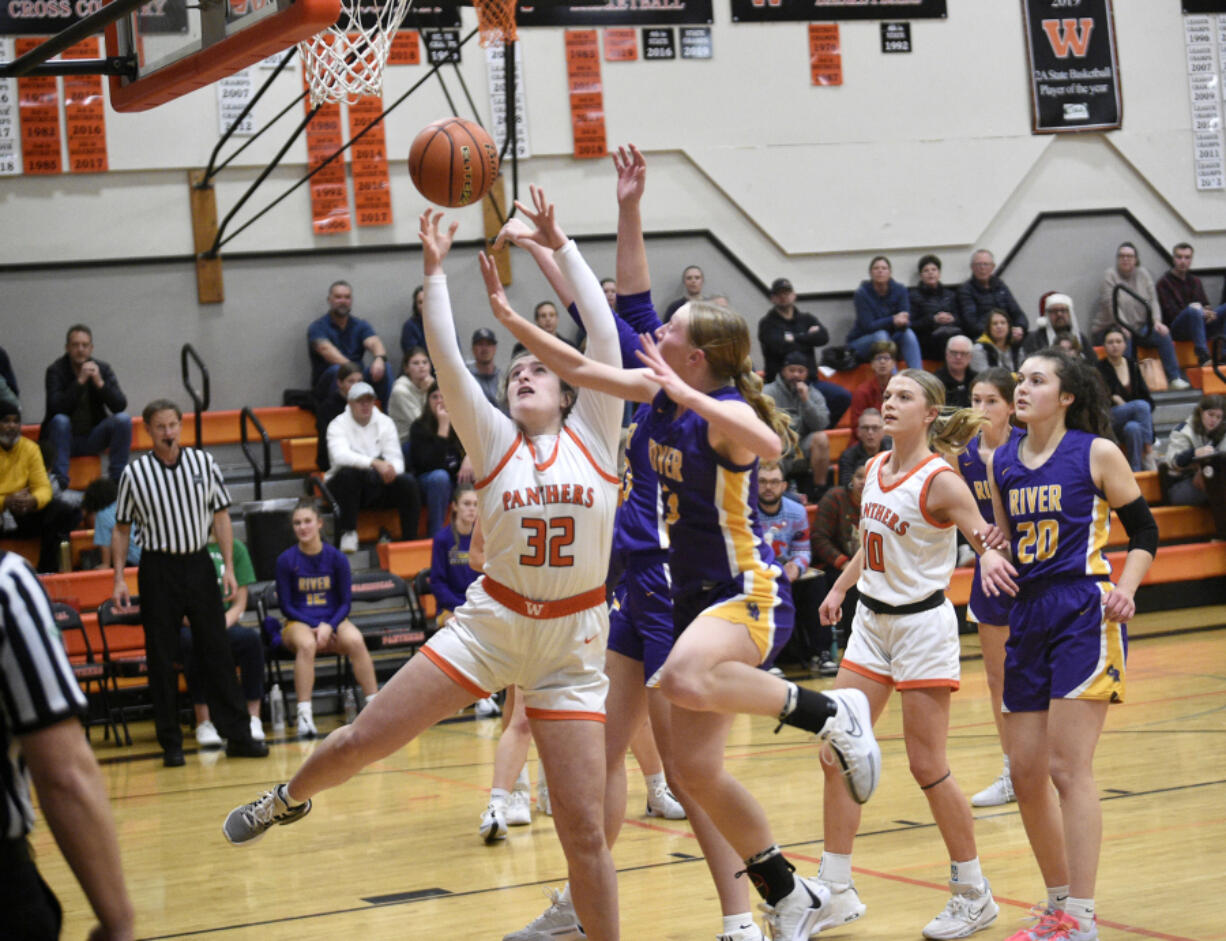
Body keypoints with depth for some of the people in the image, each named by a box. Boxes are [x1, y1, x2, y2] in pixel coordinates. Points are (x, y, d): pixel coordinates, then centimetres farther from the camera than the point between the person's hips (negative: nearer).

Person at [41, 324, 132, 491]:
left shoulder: (103, 369, 0)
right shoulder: (55, 371, -7)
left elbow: (120, 405, -10)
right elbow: (56, 407, -23)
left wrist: (99, 383, -25)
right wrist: (80, 381, -29)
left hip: (93, 438, 2)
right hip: (66, 438, -2)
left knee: (123, 419, -21)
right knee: (60, 420, -33)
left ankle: (117, 477, -14)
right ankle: (59, 480, -32)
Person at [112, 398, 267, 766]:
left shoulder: (203, 462, 2)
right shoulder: (134, 473, -3)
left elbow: (220, 515, 6)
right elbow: (121, 529, 4)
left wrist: (228, 567, 0)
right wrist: (119, 578, -3)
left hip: (199, 563, 1)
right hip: (158, 568, -1)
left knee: (216, 651, 3)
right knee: (161, 659, 2)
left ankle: (237, 735, 8)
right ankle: (171, 743, 9)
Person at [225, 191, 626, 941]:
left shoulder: (593, 435, 2)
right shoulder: (494, 440, 5)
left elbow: (604, 334, -7)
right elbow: (447, 362, -7)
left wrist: (561, 246, -6)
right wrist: (435, 271, -11)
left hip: (572, 644, -1)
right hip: (489, 624, 2)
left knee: (584, 827, -6)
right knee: (363, 740, 2)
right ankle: (289, 799, 35)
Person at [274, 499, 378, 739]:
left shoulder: (337, 558, 1)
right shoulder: (286, 560, -1)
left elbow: (346, 602, 4)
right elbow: (286, 606, 1)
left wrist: (329, 627, -14)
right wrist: (315, 627, -11)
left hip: (333, 621, 1)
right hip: (299, 623, -1)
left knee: (355, 640, -32)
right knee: (306, 645, -37)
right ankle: (304, 716, -39)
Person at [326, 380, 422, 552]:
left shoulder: (385, 422, 6)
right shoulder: (338, 425, -7)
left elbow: (396, 458, -3)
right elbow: (340, 456, -27)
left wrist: (391, 469, -29)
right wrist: (375, 463, -42)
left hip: (378, 485, 3)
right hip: (346, 486, -3)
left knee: (408, 482, -24)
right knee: (348, 473, -37)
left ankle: (410, 539, -19)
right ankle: (348, 534, -28)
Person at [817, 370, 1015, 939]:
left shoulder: (940, 480, -16)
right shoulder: (875, 468, 5)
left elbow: (989, 544, -20)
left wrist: (991, 558, -41)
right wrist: (840, 587, 25)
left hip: (921, 625, -7)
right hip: (871, 620, 7)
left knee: (927, 766, -3)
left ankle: (974, 894, 12)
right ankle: (836, 892, 11)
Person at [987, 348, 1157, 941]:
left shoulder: (1096, 453, -3)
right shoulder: (1001, 462, 10)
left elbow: (1144, 531, 2)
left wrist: (1125, 590, -13)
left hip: (1085, 613, -6)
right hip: (1028, 618, 6)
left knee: (1068, 766, -12)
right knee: (1025, 772, 7)